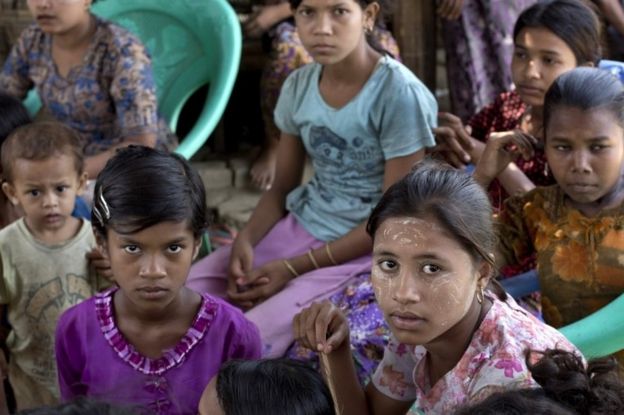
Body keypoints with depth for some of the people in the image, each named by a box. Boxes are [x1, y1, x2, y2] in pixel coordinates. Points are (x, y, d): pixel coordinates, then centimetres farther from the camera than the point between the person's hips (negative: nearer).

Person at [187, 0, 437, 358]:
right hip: (300, 226, 6)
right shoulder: (299, 86, 0)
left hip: (365, 248, -6)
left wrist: (295, 268, -18)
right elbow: (283, 187, 9)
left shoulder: (400, 94, -18)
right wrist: (246, 239, -13)